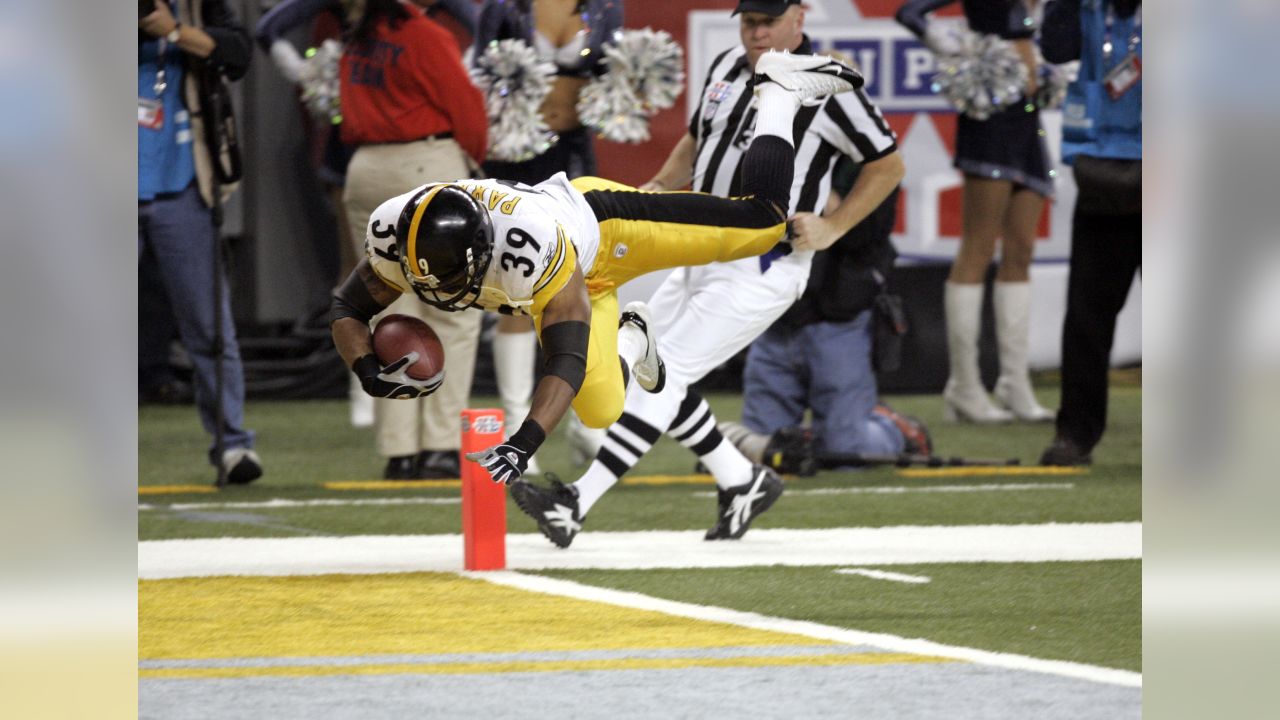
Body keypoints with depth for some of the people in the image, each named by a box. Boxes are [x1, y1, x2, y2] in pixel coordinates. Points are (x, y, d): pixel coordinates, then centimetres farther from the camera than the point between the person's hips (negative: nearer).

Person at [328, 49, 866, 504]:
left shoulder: (528, 250, -46)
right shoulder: (396, 242, -31)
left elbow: (568, 359, -44)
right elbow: (349, 309, -13)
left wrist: (521, 446, -56)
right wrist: (371, 375, -34)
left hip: (601, 223, -5)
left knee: (764, 223, 1)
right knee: (600, 412, -3)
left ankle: (777, 92, 26)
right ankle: (630, 343, 33)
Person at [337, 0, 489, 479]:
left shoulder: (357, 44, 9)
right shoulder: (426, 38, -11)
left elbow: (350, 112, 11)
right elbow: (464, 104, -10)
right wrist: (474, 158, 9)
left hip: (365, 170, 7)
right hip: (430, 165, -7)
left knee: (389, 317, 8)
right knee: (452, 316, -1)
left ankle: (398, 451, 6)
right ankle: (441, 446, -6)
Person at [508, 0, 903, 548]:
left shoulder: (826, 88, -11)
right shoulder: (727, 68, 10)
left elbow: (888, 164, -4)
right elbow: (695, 141, 25)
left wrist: (832, 228, -11)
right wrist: (658, 188, 6)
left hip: (761, 269, -9)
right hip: (700, 253, 9)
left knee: (665, 375, -14)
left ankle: (575, 505, -18)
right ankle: (740, 481, 22)